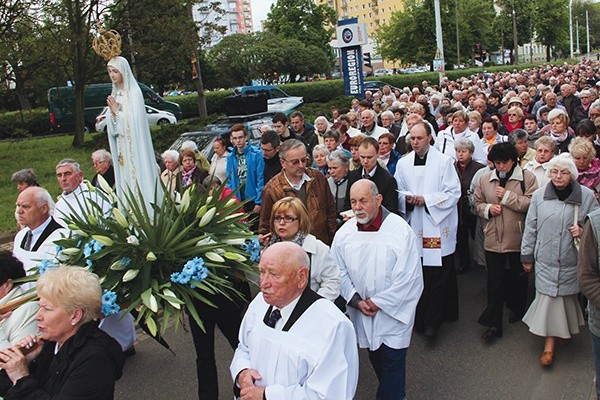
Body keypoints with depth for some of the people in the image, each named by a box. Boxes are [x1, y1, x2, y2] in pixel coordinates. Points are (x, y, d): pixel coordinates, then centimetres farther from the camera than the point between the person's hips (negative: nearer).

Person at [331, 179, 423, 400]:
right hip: (361, 313, 5)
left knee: (392, 363, 0)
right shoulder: (345, 232, -5)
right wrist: (356, 301, -9)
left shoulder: (401, 230, -18)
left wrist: (379, 302, -15)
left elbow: (409, 277, -18)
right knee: (375, 358, 21)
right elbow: (340, 272, 3)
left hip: (393, 311, -4)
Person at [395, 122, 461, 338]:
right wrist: (407, 199, -9)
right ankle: (419, 318, 19)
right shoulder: (403, 163, 8)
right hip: (413, 228, 3)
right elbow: (398, 192, 13)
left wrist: (426, 199, -15)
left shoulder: (444, 161, -3)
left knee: (438, 276, -2)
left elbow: (453, 192, -7)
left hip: (438, 227, -3)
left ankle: (432, 322, 7)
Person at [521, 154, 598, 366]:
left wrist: (583, 230, -13)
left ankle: (568, 329, 39)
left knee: (566, 296, 12)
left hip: (572, 260, 0)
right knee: (548, 297, 0)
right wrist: (527, 255, 9)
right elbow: (530, 227, 6)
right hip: (546, 259, 0)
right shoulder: (539, 195, -1)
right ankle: (549, 344, 11)